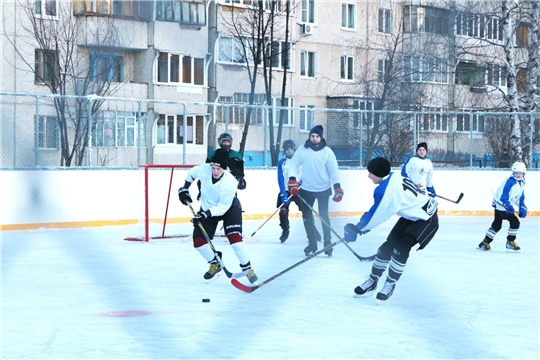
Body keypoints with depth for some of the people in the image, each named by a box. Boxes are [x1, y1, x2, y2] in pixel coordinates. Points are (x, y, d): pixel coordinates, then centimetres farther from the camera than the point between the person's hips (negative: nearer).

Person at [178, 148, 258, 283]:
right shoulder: (203, 170, -23)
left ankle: (247, 268, -9)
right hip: (208, 207, 4)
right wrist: (185, 188, 2)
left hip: (229, 207, -4)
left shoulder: (230, 182, -33)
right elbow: (191, 173, 3)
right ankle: (215, 264, 19)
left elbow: (222, 208, -29)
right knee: (198, 241, -5)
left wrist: (206, 214, -38)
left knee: (234, 237, -24)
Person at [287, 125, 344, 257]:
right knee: (307, 216, 5)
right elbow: (295, 165, -5)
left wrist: (337, 187, -12)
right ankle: (312, 243, 17)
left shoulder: (327, 151, -7)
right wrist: (292, 180, -19)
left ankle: (327, 242, 11)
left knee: (324, 216, 1)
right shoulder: (302, 150, -5)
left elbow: (333, 170, -6)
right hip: (307, 189, 2)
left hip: (323, 189, -2)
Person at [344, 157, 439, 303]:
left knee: (401, 248, -21)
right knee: (387, 246, 6)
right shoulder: (393, 177, -3)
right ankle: (372, 282, 17)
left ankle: (390, 285, -4)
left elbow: (376, 215, -22)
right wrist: (363, 224, 9)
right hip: (411, 216, 10)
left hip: (426, 220, -10)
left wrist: (356, 229, -11)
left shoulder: (387, 190, -30)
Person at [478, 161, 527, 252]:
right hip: (501, 205, -10)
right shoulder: (509, 182, -23)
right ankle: (510, 243, 1)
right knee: (515, 222, -13)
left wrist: (522, 208, 5)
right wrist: (509, 206, -36)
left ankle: (485, 243, 24)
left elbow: (521, 198, 16)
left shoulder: (521, 183, 7)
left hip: (509, 206, 10)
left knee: (497, 225, 15)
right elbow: (503, 197, -28)